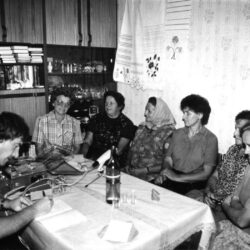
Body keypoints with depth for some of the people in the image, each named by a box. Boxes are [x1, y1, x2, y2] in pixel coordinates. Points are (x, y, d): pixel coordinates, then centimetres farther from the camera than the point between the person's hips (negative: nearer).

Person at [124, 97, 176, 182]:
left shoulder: (169, 133, -7)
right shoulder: (142, 127, 14)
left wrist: (146, 170, -12)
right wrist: (128, 166, 3)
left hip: (151, 177, -6)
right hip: (131, 173, 6)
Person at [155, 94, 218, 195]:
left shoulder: (210, 139, -3)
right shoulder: (177, 133, 13)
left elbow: (206, 173, -7)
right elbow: (168, 159, 10)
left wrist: (178, 177, -17)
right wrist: (164, 174, -12)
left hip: (194, 184, -4)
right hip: (172, 179, 5)